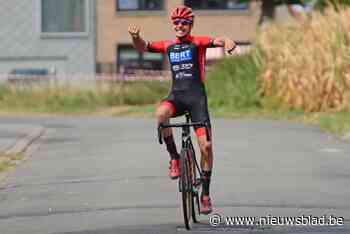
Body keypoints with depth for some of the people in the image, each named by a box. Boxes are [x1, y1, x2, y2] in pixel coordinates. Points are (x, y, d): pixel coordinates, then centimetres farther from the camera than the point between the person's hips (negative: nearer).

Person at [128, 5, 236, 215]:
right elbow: (142, 47, 11)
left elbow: (218, 40, -16)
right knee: (161, 113, -35)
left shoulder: (197, 43, 1)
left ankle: (205, 194, 7)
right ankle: (174, 158, -16)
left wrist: (228, 43, -40)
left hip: (197, 95, -2)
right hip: (176, 95, 2)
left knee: (206, 145, -8)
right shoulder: (168, 46, 11)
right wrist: (136, 37, -13)